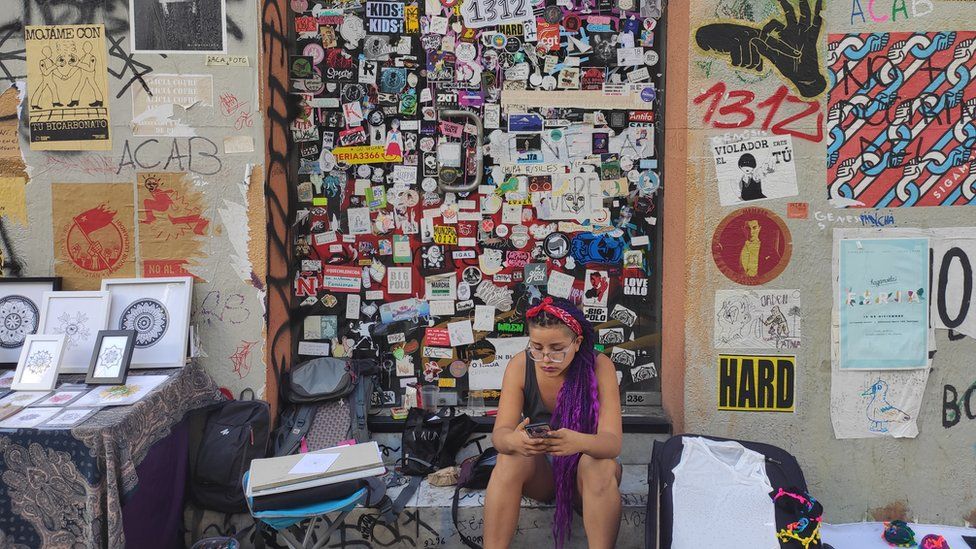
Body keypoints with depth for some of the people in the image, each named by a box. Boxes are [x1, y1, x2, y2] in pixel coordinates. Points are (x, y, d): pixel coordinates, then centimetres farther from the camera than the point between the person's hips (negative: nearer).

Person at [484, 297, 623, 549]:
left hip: (585, 468, -1)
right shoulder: (520, 365, -14)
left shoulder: (599, 366, -19)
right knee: (509, 459, -30)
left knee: (603, 467, -34)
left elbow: (613, 442, -27)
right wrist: (514, 441, -46)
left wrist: (580, 442, -51)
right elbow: (500, 433, -20)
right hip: (539, 473, 2)